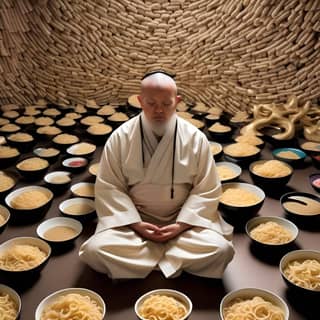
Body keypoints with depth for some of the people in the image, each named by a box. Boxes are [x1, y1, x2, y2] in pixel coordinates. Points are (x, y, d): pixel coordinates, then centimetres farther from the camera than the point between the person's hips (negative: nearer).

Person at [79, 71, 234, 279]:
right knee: (95, 249, -24)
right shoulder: (121, 137, -8)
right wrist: (135, 224, -17)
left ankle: (144, 258, -9)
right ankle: (175, 258, -11)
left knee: (220, 249, -24)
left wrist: (180, 226, -15)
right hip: (133, 219, 0)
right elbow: (109, 187, -6)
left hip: (183, 219, 0)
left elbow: (206, 190, -4)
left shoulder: (195, 138, -7)